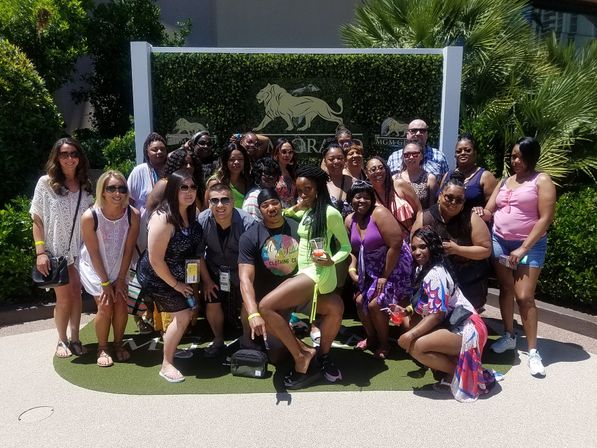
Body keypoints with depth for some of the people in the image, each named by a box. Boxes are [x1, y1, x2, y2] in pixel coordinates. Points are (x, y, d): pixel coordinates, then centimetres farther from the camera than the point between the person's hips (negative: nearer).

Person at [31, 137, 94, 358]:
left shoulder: (86, 185, 2)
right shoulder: (45, 183, -7)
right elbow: (37, 219, -6)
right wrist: (40, 252, -11)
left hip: (80, 250, 2)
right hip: (56, 250, -2)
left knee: (76, 294, 7)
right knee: (64, 298, 2)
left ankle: (75, 338, 22)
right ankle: (62, 340, 23)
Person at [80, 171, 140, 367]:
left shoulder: (133, 215, -19)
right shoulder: (90, 217, -26)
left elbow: (128, 250, -11)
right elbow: (94, 253, -18)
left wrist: (120, 279, -8)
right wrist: (105, 282, -13)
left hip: (119, 268, 3)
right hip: (95, 268, -2)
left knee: (121, 305, -4)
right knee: (105, 307, -10)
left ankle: (118, 344, 19)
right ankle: (102, 348, 11)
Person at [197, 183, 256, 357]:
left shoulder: (247, 222, -28)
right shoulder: (202, 220, -20)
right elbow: (198, 253, -7)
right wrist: (206, 280, -4)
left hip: (240, 270, -2)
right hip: (214, 269, 2)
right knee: (212, 306, -2)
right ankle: (218, 340, 25)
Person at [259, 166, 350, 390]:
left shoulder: (330, 212, -7)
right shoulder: (306, 212, 17)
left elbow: (346, 247, -3)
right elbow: (282, 214, 35)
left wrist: (331, 261, -22)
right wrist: (295, 208, 15)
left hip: (317, 273, -9)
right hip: (304, 274, 9)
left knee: (266, 306, -18)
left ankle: (302, 354, -9)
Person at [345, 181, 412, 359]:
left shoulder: (379, 213, -22)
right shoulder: (349, 220, -1)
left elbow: (396, 244, -25)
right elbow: (353, 249, 11)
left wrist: (385, 276, -19)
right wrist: (352, 268, -8)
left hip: (394, 265, -7)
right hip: (371, 268, 7)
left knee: (375, 304, -12)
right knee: (360, 301, 3)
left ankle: (384, 344, 13)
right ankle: (371, 338, 29)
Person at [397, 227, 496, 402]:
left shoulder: (436, 274, -17)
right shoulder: (423, 269, 12)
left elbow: (437, 314, -21)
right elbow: (423, 307, 16)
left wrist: (410, 335, -23)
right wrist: (405, 310, -1)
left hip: (465, 329, -11)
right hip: (451, 324, 11)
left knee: (415, 346, -26)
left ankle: (460, 372, -4)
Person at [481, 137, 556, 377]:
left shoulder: (542, 180, -5)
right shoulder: (504, 181, 11)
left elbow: (545, 218, -11)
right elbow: (488, 211, 10)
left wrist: (523, 248, -15)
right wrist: (479, 214, -16)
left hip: (530, 245, -5)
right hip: (500, 241, 5)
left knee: (524, 296, -10)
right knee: (505, 290, 10)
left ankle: (533, 351, 0)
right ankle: (508, 336, 25)